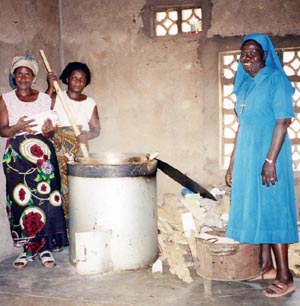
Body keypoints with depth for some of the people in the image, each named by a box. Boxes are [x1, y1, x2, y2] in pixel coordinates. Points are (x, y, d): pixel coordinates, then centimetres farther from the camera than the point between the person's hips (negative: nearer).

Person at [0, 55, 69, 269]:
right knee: (21, 200, -1)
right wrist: (18, 127, -19)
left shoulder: (45, 99, 8)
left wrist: (48, 131, -13)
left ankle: (45, 248, 6)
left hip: (42, 153, 0)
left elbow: (50, 131, 10)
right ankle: (27, 249, 11)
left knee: (45, 199, -6)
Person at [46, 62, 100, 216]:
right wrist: (51, 87, -18)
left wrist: (86, 136, -16)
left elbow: (96, 129, 5)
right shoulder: (56, 97, 3)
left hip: (80, 152, 2)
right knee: (60, 187, -8)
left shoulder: (90, 103, 8)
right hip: (58, 151, -2)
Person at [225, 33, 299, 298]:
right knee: (254, 209, 11)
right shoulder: (245, 85, 14)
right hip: (246, 156, 8)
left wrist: (270, 160, -22)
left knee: (271, 210, -6)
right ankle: (266, 266, 24)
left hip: (266, 156, -8)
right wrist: (232, 163, 15)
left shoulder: (275, 80, -7)